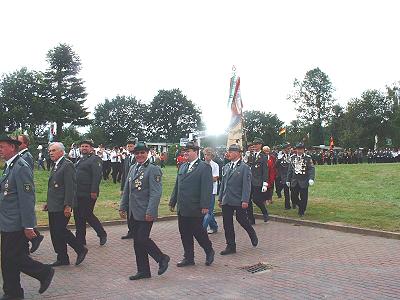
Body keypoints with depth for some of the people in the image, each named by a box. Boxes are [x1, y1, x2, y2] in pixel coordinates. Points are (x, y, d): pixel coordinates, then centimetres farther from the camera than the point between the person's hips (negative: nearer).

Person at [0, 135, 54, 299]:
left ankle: (45, 272, 17)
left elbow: (27, 198, -21)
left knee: (16, 258, -2)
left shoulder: (21, 168, -18)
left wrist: (28, 226, -21)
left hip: (17, 224, -9)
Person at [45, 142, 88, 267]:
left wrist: (68, 206, -22)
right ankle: (62, 258, 20)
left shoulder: (67, 165, -14)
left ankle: (81, 249, 9)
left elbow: (70, 187, -19)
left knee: (60, 230, -8)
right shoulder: (56, 166, 16)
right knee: (55, 232, 10)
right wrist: (49, 202, 17)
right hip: (53, 206, 9)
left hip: (62, 206, -9)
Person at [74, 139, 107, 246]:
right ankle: (80, 240, 20)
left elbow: (97, 176, -17)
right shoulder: (80, 160, 19)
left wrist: (94, 191, -23)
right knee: (78, 216, 10)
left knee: (87, 215, -4)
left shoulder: (95, 159, -9)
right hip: (78, 193, 9)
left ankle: (102, 234, 15)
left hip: (88, 194, -8)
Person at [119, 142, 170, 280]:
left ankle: (162, 259, 15)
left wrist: (150, 212, -20)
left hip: (145, 213, -7)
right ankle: (143, 271, 21)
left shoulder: (153, 169, -10)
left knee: (142, 239, -8)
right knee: (137, 241, 10)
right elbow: (126, 190, 18)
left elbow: (156, 193, -16)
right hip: (134, 212, 8)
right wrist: (123, 207, 14)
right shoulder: (133, 168, 13)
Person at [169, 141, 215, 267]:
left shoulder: (204, 167, -9)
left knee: (198, 231, 2)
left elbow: (207, 188, -15)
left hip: (195, 208, -7)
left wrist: (205, 205, -20)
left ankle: (209, 252, 25)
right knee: (185, 233, 11)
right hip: (182, 208, 7)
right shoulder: (182, 167, 14)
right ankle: (188, 258, 22)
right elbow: (177, 186, 18)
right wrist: (173, 202, 15)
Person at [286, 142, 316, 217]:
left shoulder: (308, 158, -4)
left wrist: (311, 179, -24)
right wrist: (288, 180, 12)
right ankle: (301, 206, 31)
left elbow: (312, 169, -10)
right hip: (294, 182, 3)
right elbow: (290, 170, 12)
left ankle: (302, 211, 18)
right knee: (294, 197, 4)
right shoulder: (292, 157, 7)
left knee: (303, 198, 1)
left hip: (303, 181, -3)